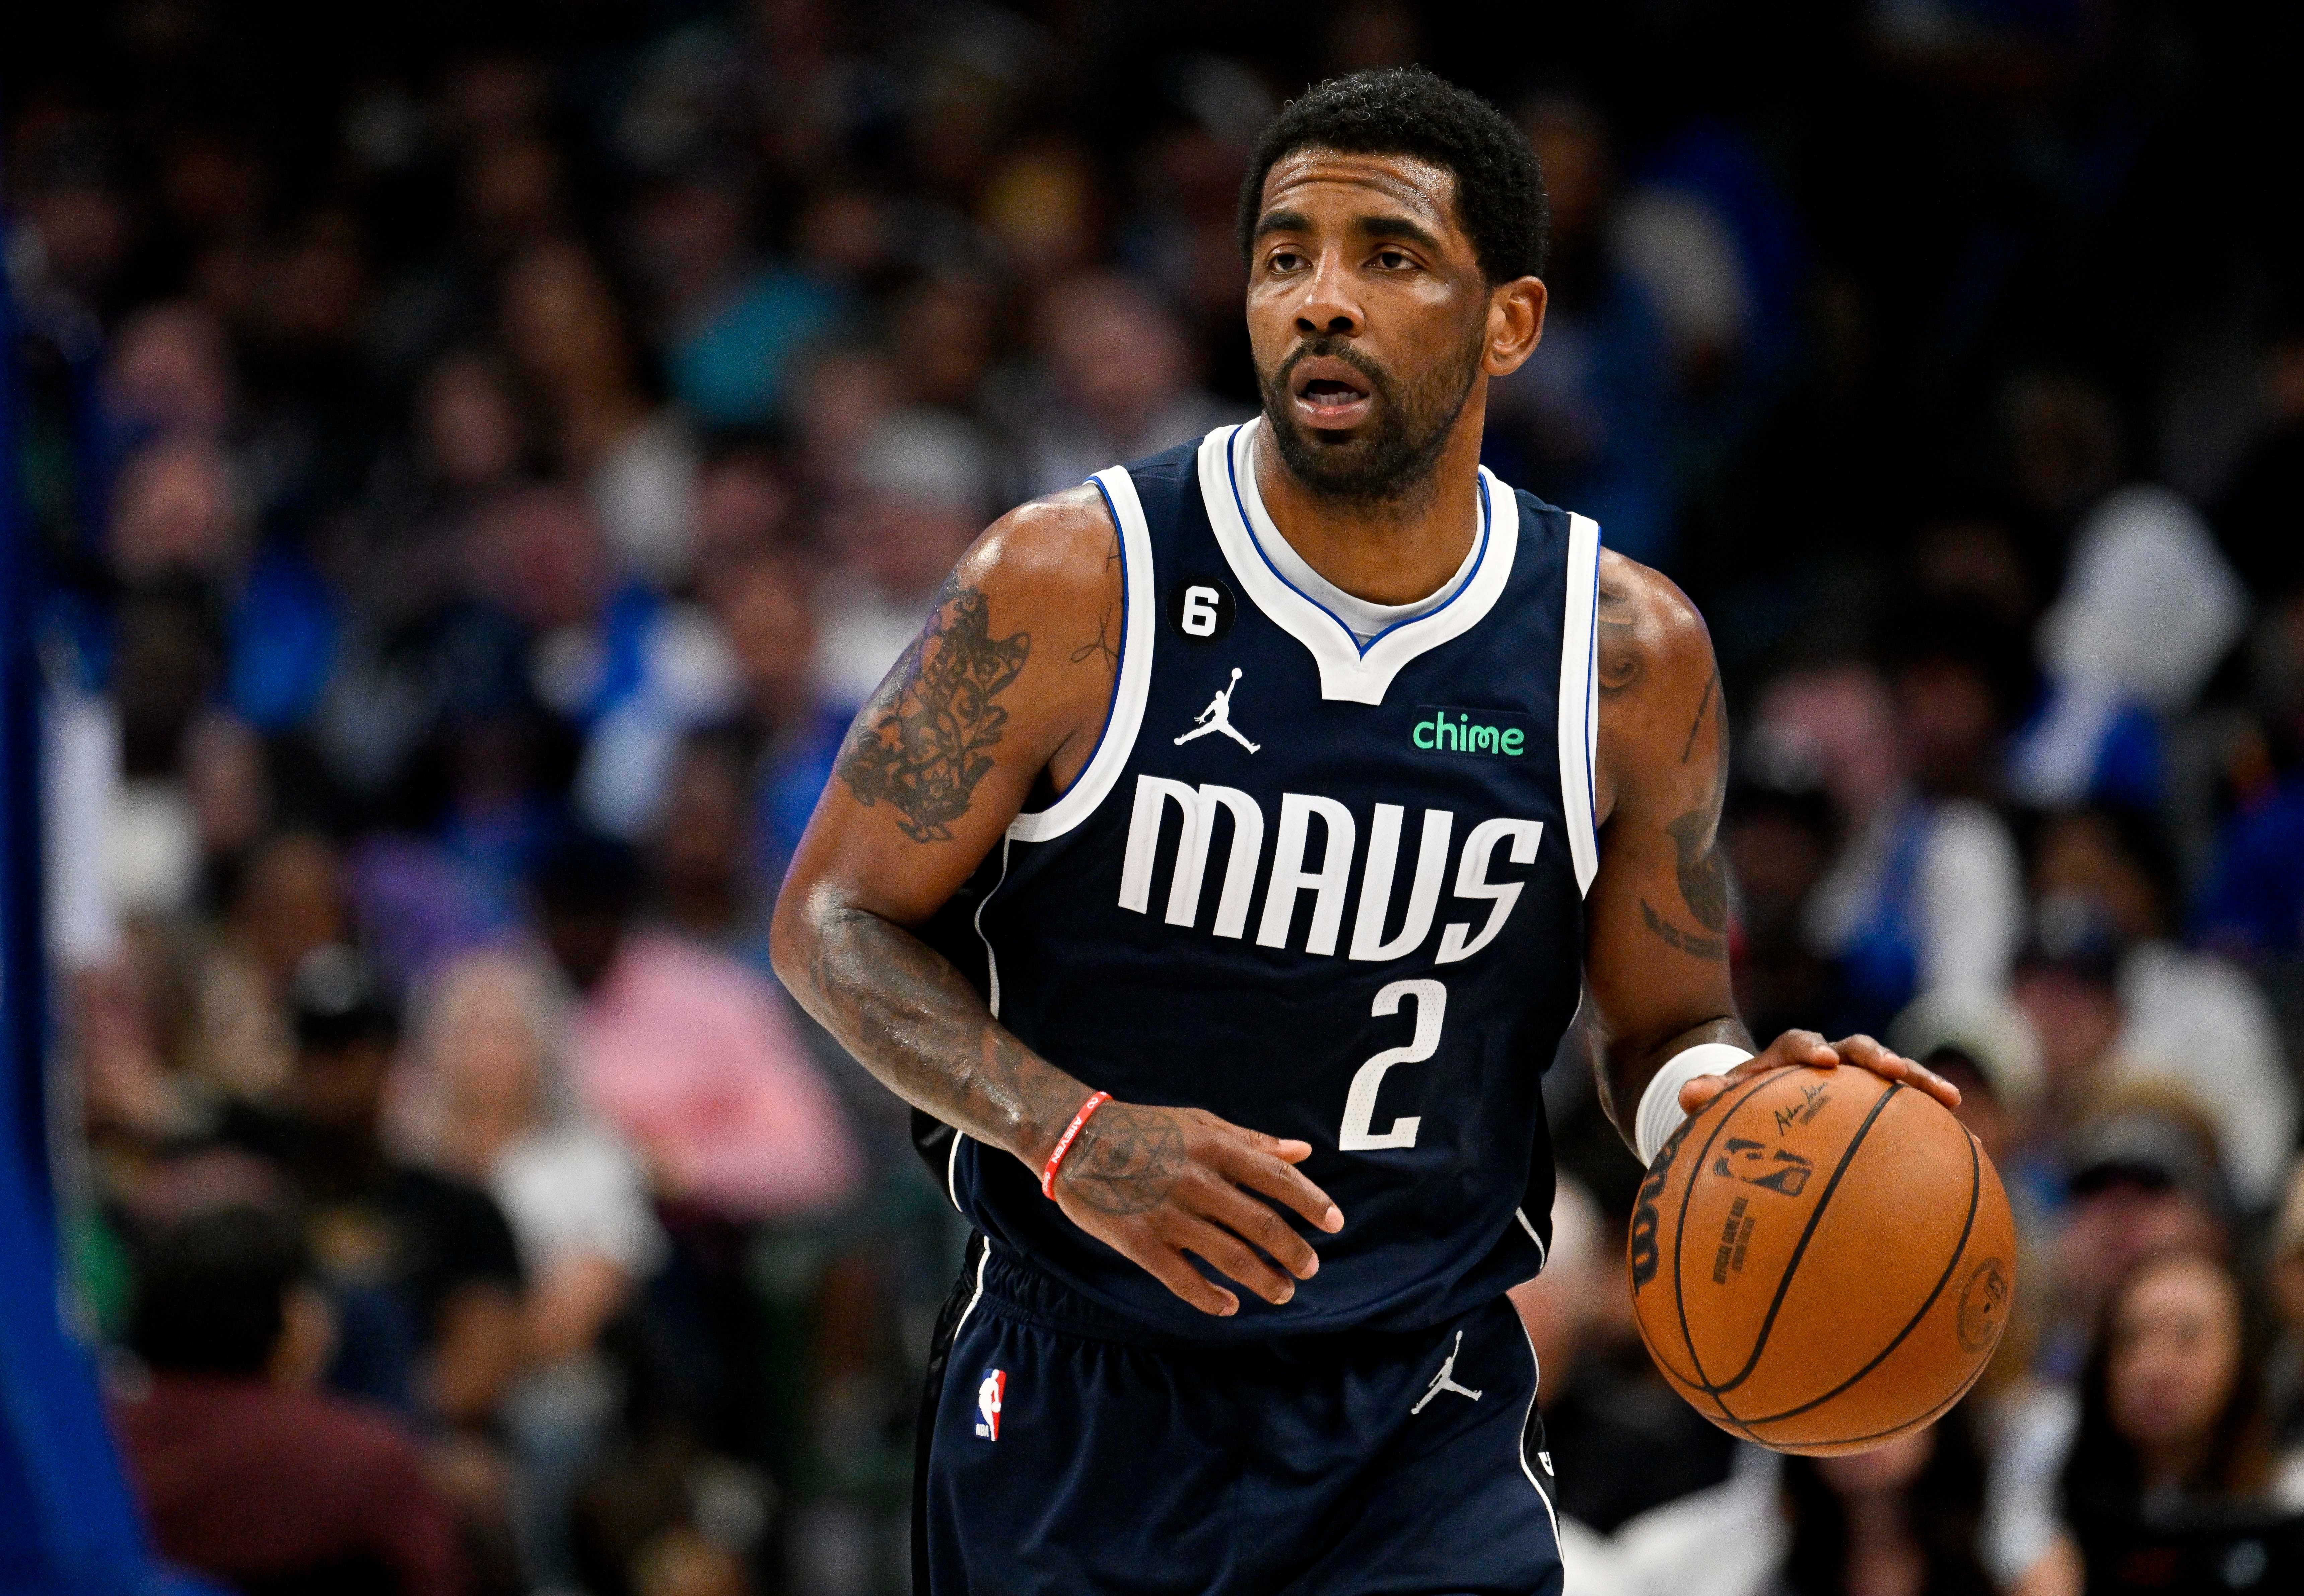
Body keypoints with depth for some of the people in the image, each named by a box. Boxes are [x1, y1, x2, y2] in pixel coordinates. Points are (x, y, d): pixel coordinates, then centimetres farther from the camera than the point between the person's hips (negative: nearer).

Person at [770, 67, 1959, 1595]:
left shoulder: (1630, 654, -3)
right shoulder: (1071, 587, -11)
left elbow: (1666, 1024, 8)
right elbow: (836, 918, -5)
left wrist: (1735, 1095, -18)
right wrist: (1070, 1129, -22)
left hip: (1420, 1431, 1)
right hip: (1079, 1405, -1)